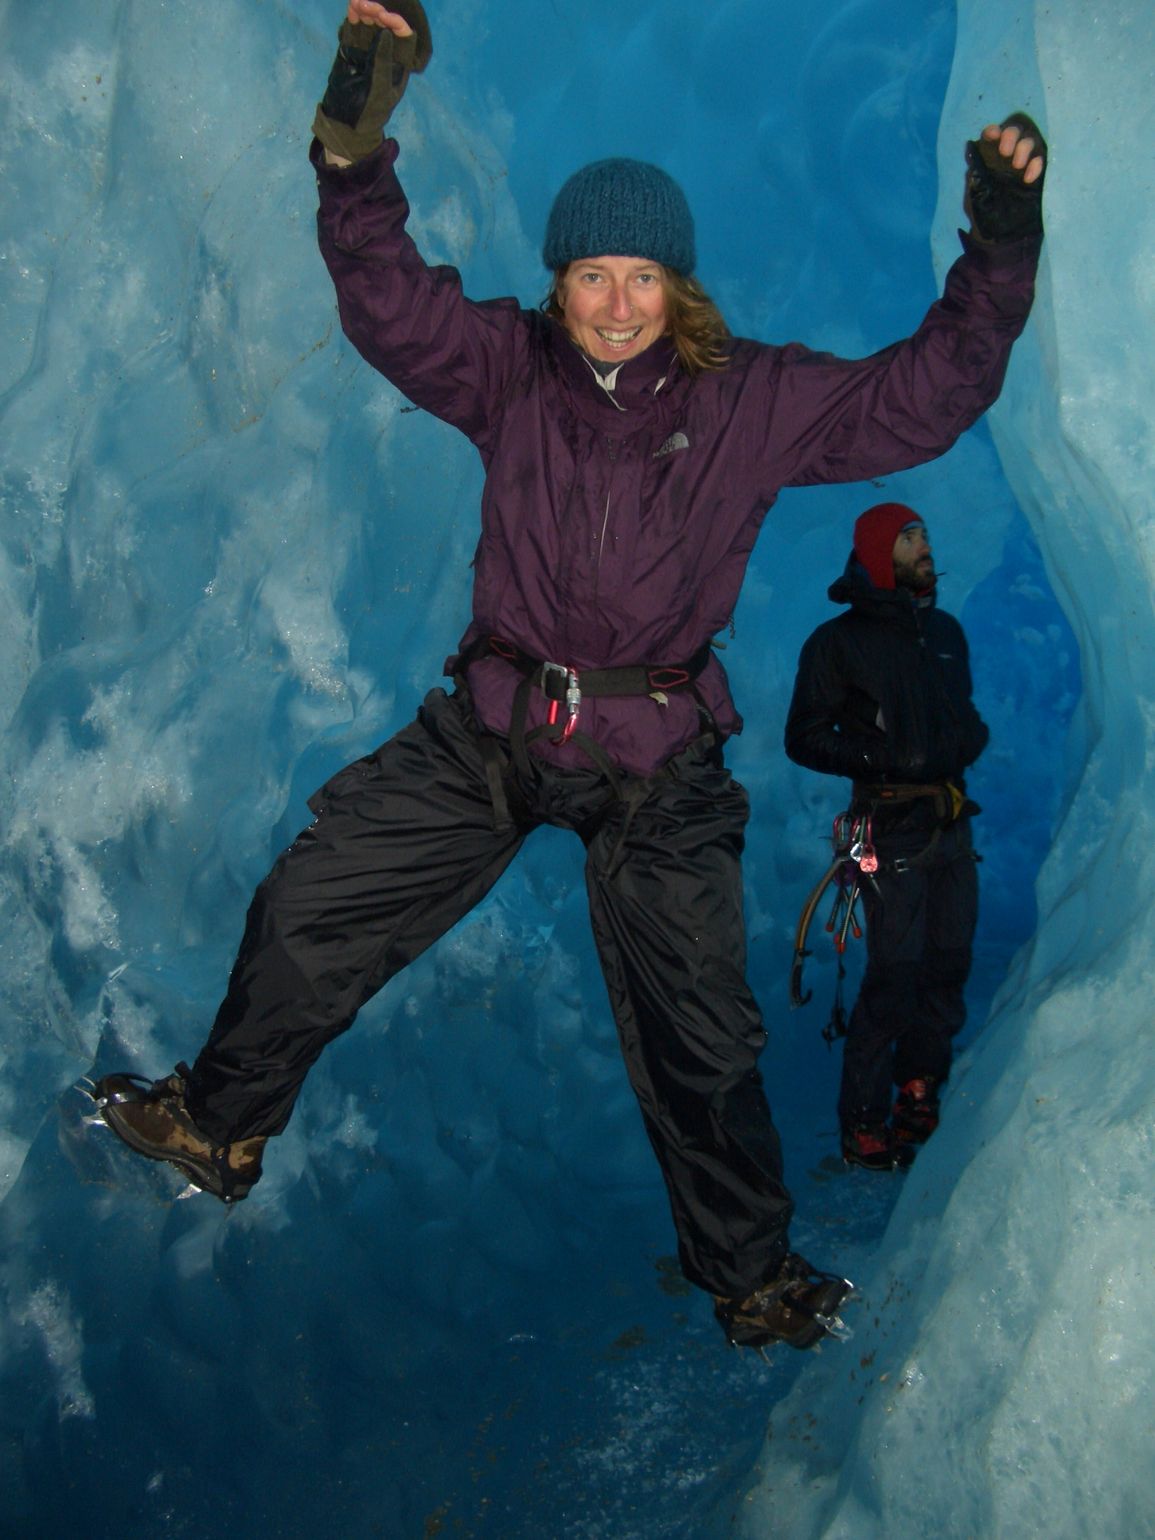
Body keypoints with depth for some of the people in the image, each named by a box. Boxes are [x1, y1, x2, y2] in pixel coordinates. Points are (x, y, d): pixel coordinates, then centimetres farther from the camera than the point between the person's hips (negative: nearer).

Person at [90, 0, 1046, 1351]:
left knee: (697, 1032, 4)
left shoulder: (757, 401, -1)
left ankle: (750, 1276, 28)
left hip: (659, 759, -1)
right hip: (489, 730, 2)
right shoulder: (510, 366, 2)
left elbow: (922, 398, 0)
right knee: (309, 905, 4)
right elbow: (388, 303, -9)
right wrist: (355, 141, -23)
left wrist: (999, 255, -9)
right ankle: (219, 1127, 31)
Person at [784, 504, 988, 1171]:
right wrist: (890, 761, -16)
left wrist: (968, 738, -1)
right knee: (894, 978, -8)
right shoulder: (839, 641, -3)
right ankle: (863, 1127, 3)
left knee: (949, 968, 7)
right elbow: (804, 739, -5)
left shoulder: (946, 629, 16)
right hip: (892, 831, -6)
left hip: (953, 821, 6)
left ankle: (920, 1099, 23)